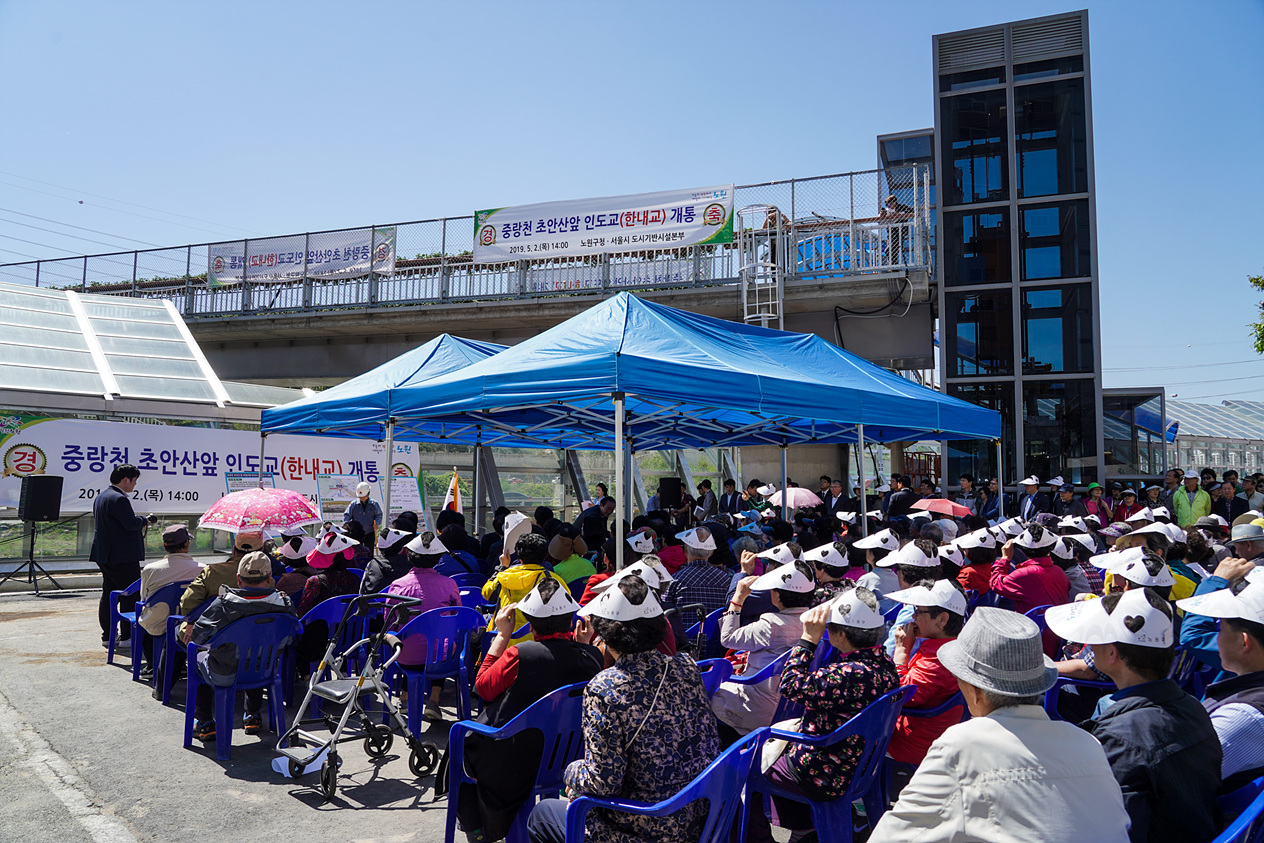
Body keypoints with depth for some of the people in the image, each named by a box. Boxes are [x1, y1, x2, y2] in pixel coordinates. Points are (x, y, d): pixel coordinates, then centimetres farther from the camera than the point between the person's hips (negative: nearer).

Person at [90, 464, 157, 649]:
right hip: (122, 556, -11)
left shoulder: (101, 497, 16)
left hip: (105, 555, 11)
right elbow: (131, 524, -22)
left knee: (108, 595, 14)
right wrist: (144, 520, -3)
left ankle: (107, 636, 19)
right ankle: (127, 637, -2)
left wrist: (139, 523, 14)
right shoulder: (119, 499, -18)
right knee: (130, 595, -4)